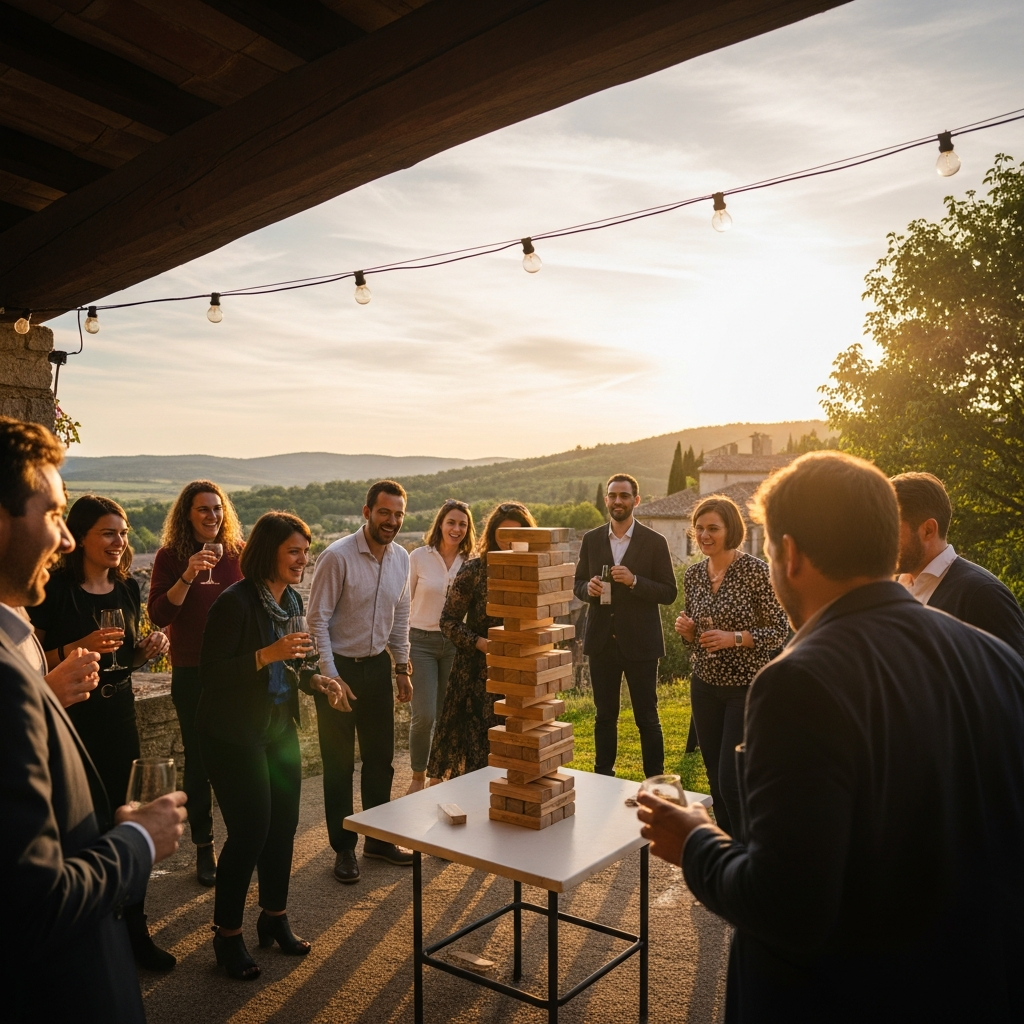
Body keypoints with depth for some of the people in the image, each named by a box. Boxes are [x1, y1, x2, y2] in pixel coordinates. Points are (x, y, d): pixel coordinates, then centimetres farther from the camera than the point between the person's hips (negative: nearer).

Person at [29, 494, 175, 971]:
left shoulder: (127, 587, 6)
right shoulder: (54, 589, -12)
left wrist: (148, 649, -2)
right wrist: (79, 648, -25)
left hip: (118, 715, 5)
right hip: (69, 720, -5)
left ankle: (134, 931, 24)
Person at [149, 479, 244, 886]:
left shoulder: (238, 554, 1)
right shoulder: (171, 556, -4)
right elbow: (159, 615, -12)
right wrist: (188, 575, -25)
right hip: (192, 673, -1)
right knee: (198, 761, 8)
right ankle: (203, 848, 21)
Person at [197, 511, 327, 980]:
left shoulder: (292, 600, 6)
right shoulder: (235, 602, -19)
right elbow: (210, 673, -22)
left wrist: (311, 676, 0)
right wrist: (268, 655, -30)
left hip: (280, 730, 7)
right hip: (234, 735, -7)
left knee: (284, 824, 11)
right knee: (250, 831, -3)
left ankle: (274, 918, 31)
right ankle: (227, 934, 18)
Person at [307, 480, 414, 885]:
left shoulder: (401, 558, 1)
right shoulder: (337, 557, -18)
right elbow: (317, 620, -15)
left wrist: (402, 668, 13)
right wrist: (331, 678, -18)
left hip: (378, 666, 6)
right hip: (339, 668, -5)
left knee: (381, 757, 14)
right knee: (339, 764, 6)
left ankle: (378, 839, 32)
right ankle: (344, 848, 22)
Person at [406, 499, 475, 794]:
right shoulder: (418, 557, -4)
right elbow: (405, 604, 0)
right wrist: (403, 648, -3)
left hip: (455, 644, 2)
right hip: (422, 642, -2)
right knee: (425, 716, -7)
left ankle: (438, 775, 27)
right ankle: (418, 777, 16)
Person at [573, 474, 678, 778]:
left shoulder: (655, 542, -4)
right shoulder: (591, 540, 5)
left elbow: (669, 593, -6)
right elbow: (578, 584, 10)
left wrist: (634, 581, -22)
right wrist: (589, 588, -13)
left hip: (640, 642, -3)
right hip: (601, 640, 3)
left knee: (647, 718, 6)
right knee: (605, 716, 14)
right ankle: (603, 778, 27)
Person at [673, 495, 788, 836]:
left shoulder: (756, 571, -13)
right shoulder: (693, 574, 4)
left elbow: (780, 631, -10)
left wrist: (735, 638, -23)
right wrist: (686, 629, -8)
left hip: (746, 686, -5)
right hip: (705, 684, 5)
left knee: (731, 781, -7)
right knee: (716, 779, 12)